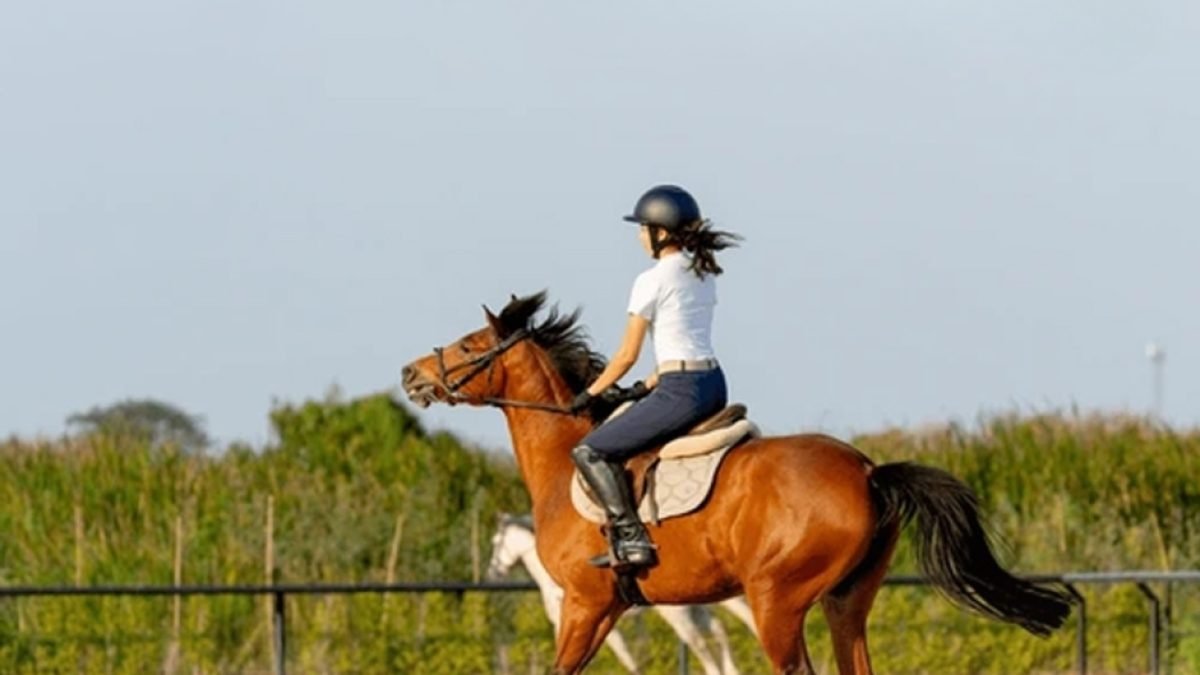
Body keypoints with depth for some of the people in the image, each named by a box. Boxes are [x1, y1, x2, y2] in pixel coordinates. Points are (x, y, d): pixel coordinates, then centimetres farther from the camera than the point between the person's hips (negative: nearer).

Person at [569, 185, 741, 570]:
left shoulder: (652, 281, -9)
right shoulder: (704, 274, 15)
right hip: (714, 385, 9)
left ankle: (633, 540, -13)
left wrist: (590, 394, 8)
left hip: (681, 392, -9)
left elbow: (627, 355, -5)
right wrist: (647, 387, 25)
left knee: (591, 452, -5)